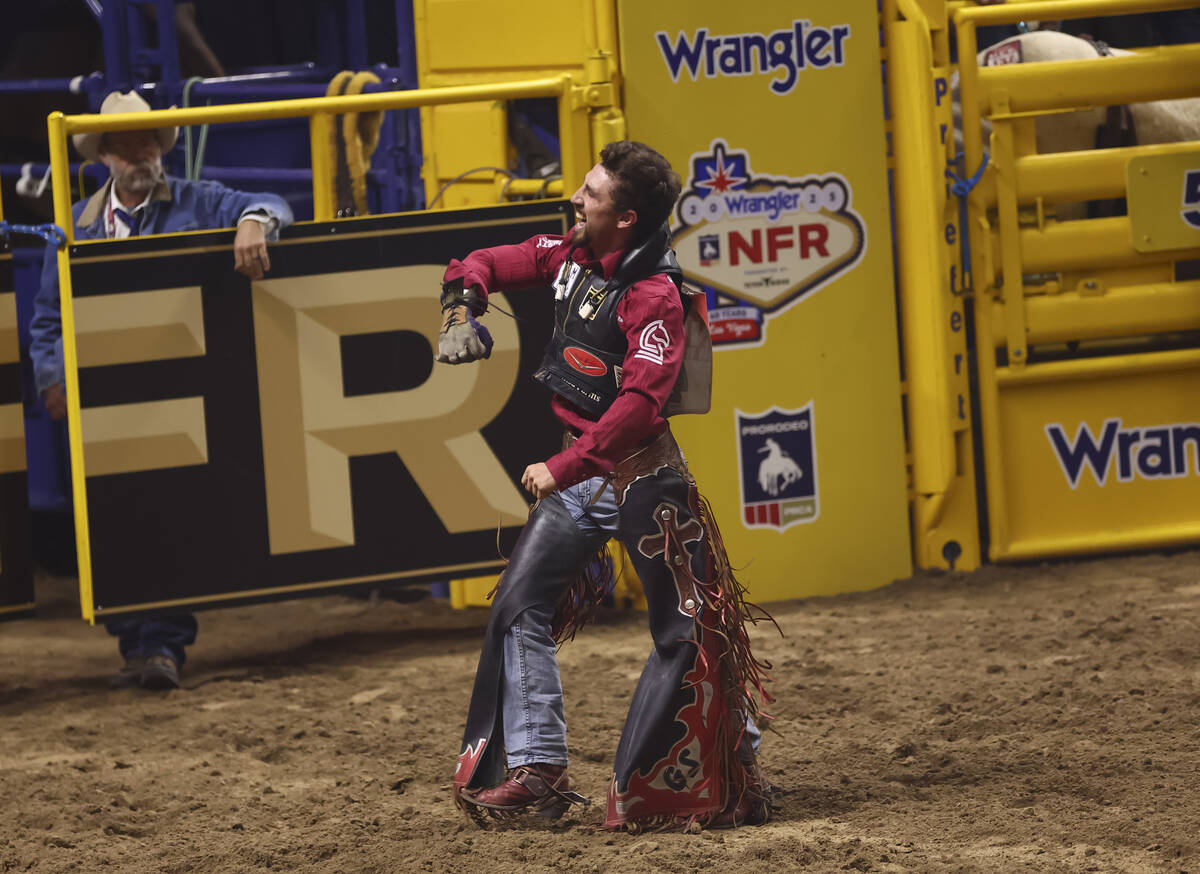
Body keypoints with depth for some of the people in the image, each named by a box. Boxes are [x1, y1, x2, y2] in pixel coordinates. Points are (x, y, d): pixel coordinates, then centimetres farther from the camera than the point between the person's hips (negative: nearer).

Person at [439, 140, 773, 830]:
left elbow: (639, 403, -30)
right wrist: (463, 303, -7)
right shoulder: (570, 256, 4)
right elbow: (485, 265, 16)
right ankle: (538, 771, 6)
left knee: (686, 630, -5)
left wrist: (564, 468, -32)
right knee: (520, 607, 3)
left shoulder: (654, 295, -19)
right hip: (578, 472, 8)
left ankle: (738, 773, 6)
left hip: (640, 474, -8)